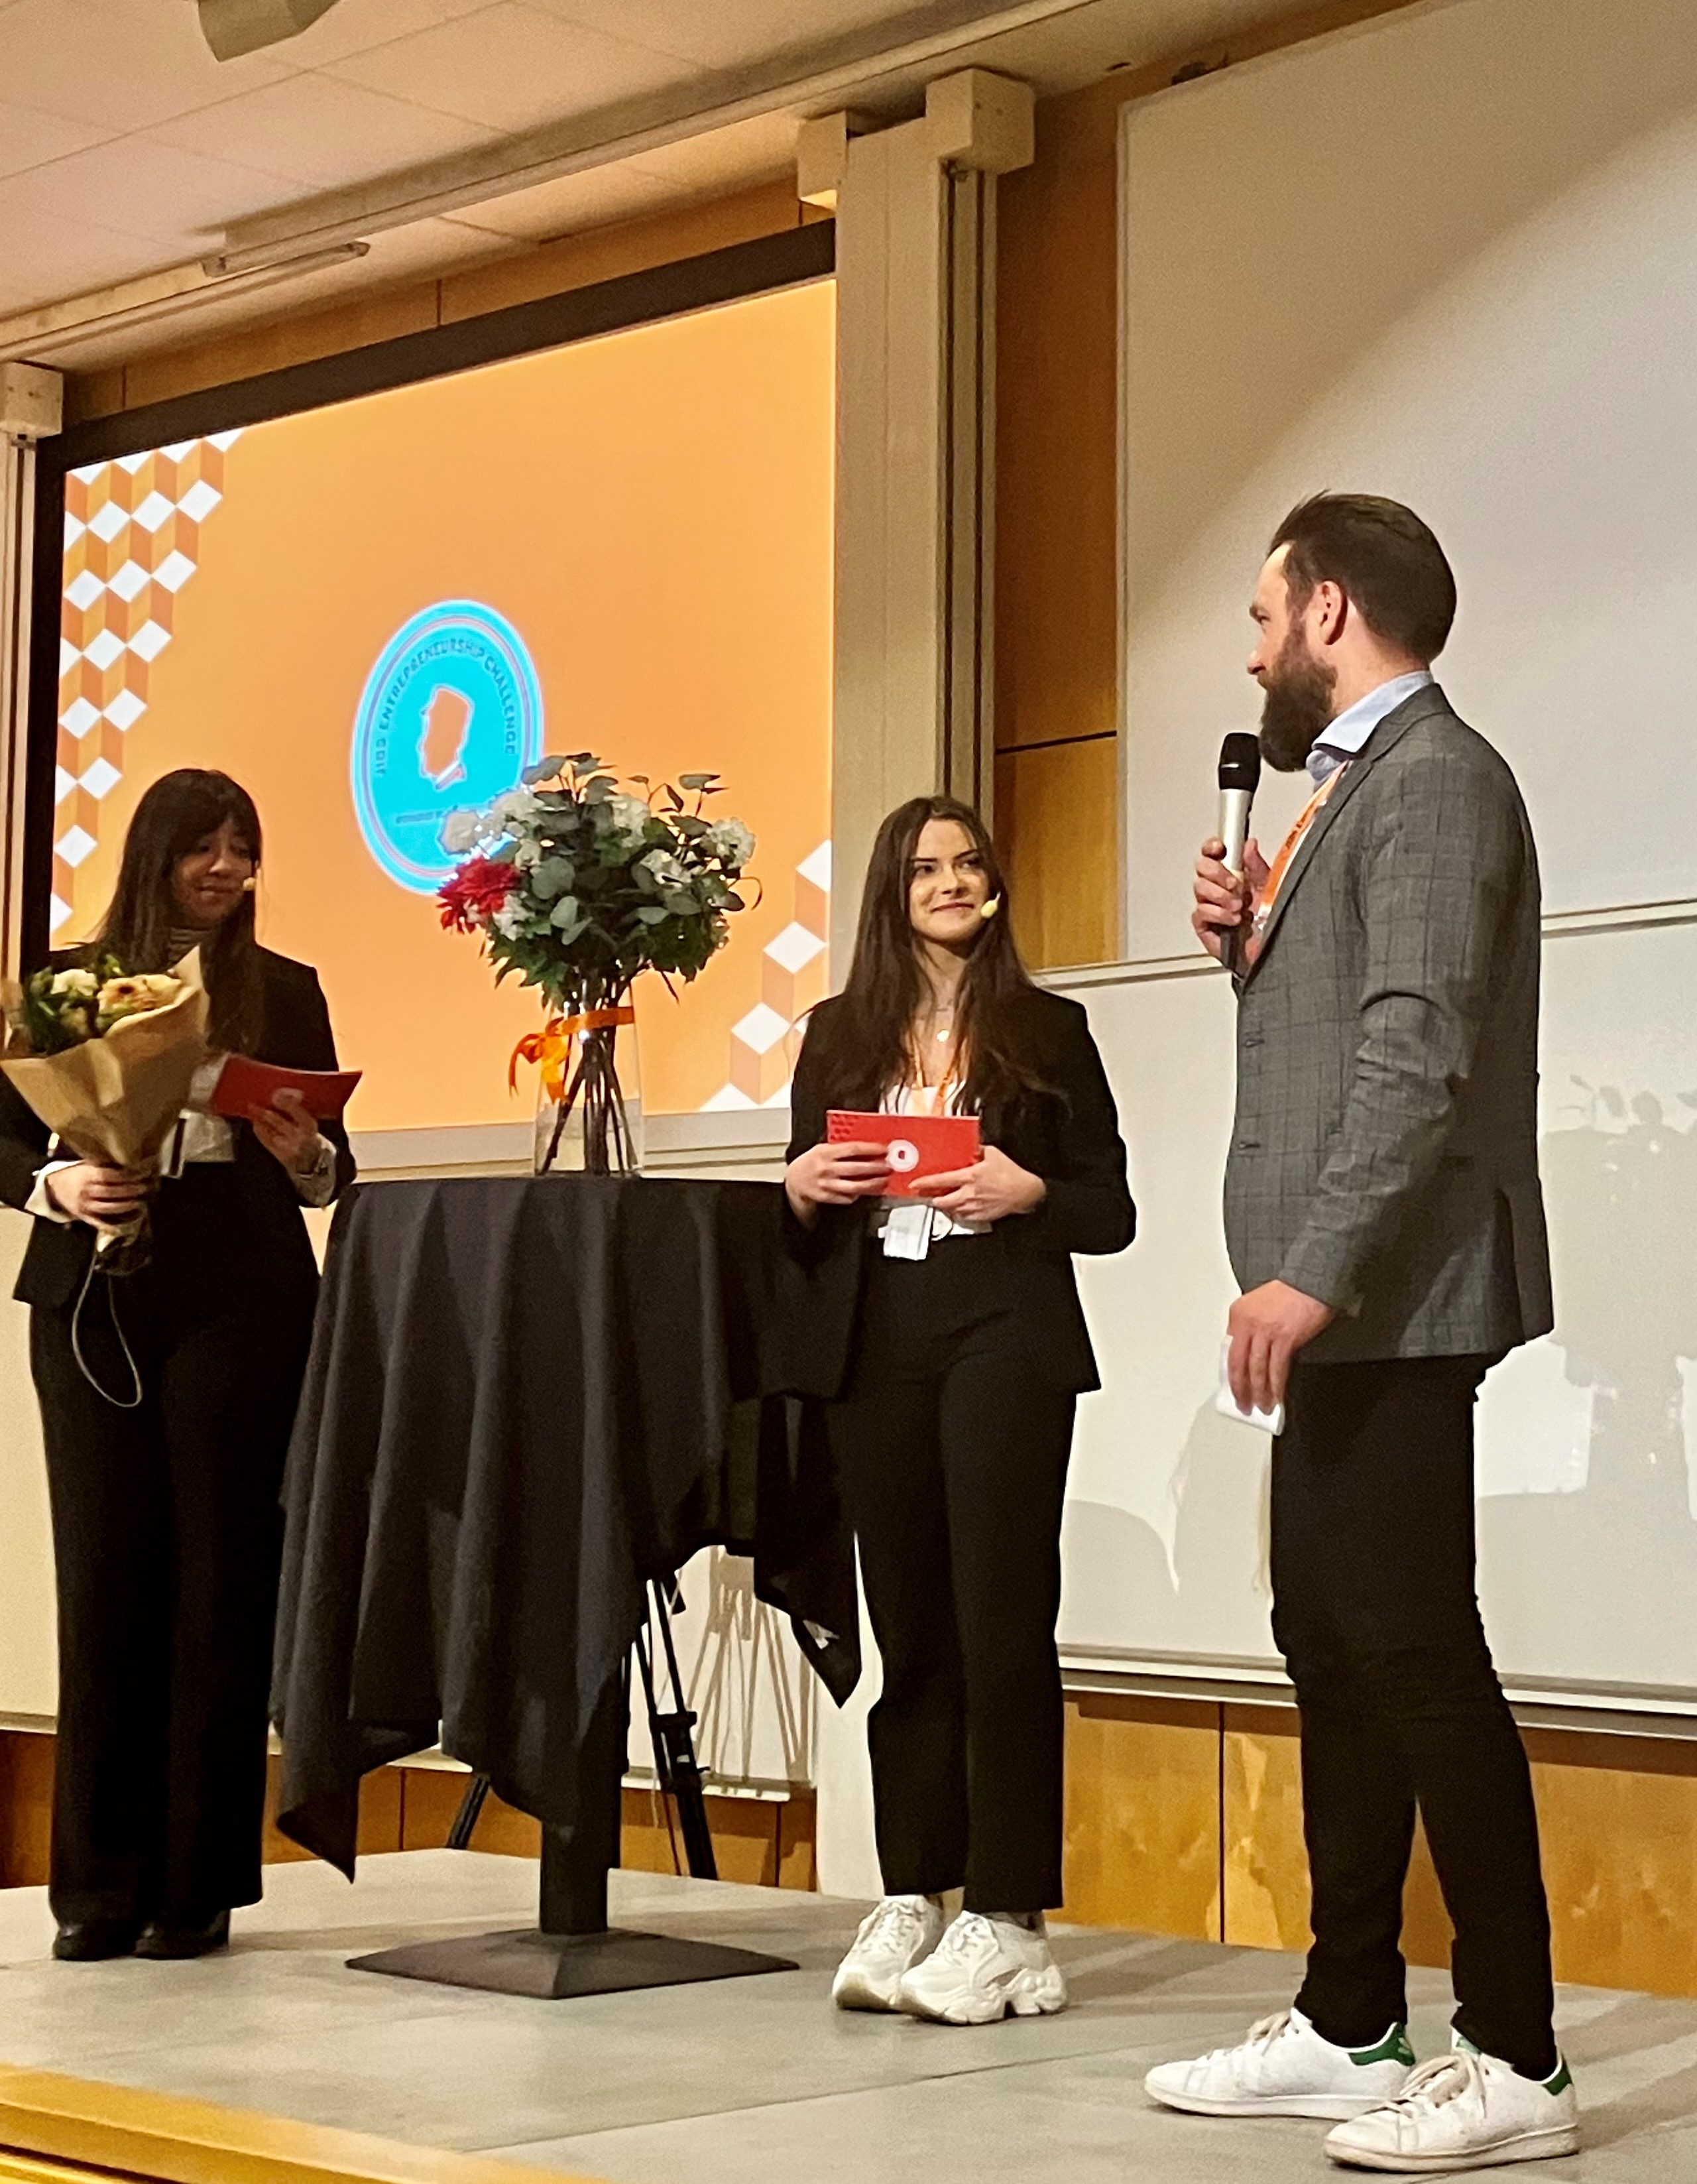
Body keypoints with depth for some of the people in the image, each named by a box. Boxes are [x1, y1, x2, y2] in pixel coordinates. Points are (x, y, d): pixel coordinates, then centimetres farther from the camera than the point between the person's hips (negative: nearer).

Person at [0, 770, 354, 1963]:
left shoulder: (285, 991, 10)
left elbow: (334, 1168, 9)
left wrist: (305, 1156, -12)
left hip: (240, 1306, 0)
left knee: (221, 1587, -2)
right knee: (105, 1581, -1)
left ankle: (198, 1885, 4)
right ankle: (100, 1884, 5)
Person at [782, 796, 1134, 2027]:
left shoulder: (1049, 1032, 7)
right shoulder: (840, 1035, 14)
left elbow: (1113, 1211, 6)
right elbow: (803, 1210, 17)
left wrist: (1027, 1193, -12)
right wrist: (804, 1189, -5)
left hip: (1004, 1337, -3)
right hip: (873, 1346, 3)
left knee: (1001, 1624, -7)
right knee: (908, 1629, 6)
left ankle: (1008, 1921, -3)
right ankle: (910, 1903, 12)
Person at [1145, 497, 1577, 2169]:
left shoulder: (1431, 778, -11)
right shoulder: (1362, 783, 20)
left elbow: (1418, 1052, -21)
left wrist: (1313, 1273, -26)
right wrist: (1254, 943, 7)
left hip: (1389, 1303, -10)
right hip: (1344, 1310, 10)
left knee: (1417, 1657, -8)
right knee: (1334, 1650, 12)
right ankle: (1350, 2027, 19)